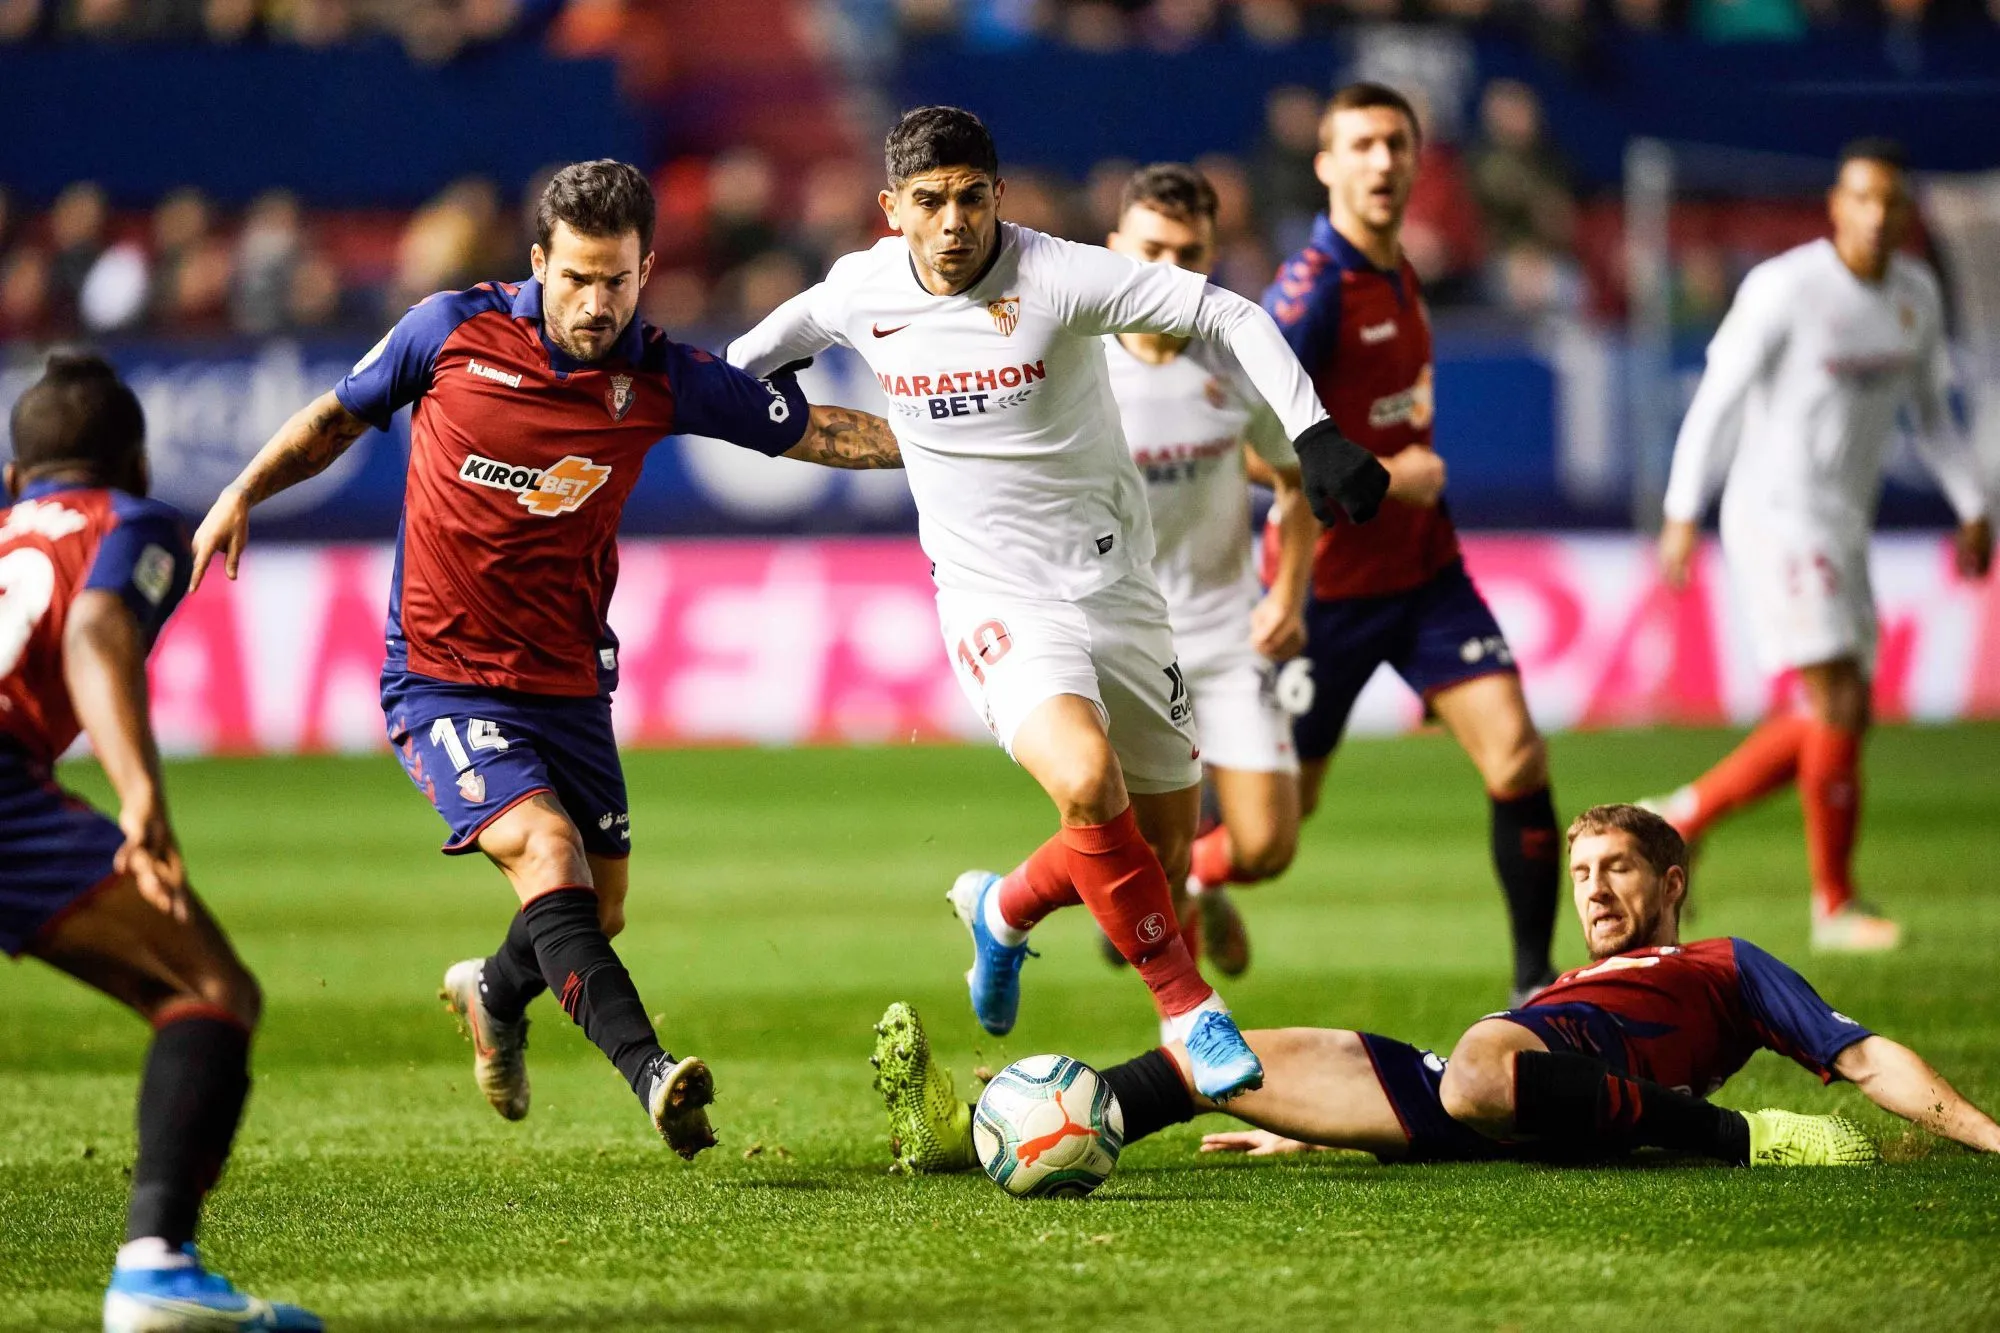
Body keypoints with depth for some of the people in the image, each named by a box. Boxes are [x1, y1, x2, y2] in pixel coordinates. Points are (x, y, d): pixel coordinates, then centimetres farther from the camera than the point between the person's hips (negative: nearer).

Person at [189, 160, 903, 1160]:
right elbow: (338, 416, 8)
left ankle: (494, 994, 46)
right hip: (442, 676, -4)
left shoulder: (664, 381, -5)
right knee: (546, 851, -25)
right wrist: (243, 493, -3)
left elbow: (816, 432, 3)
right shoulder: (451, 330, -9)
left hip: (568, 682, 4)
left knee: (596, 913, 11)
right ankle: (652, 1075, -33)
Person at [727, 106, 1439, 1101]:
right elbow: (796, 323, 22)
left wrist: (1312, 433, -26)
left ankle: (1006, 910, 37)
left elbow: (1228, 315, -16)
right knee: (1086, 779, -29)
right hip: (993, 599, 0)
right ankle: (1188, 1008, -14)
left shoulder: (1057, 276, -16)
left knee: (1164, 852, 6)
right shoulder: (861, 290, -4)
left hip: (1113, 583, 0)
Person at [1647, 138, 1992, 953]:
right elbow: (1717, 398, -11)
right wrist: (1682, 514, -14)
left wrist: (1973, 508, 12)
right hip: (1777, 518, -8)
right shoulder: (1785, 289, -13)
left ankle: (1681, 817, 20)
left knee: (1835, 722, 8)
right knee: (1838, 700, -13)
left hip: (1843, 528, 8)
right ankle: (1834, 904, -5)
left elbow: (1930, 411, 20)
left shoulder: (1916, 295, 8)